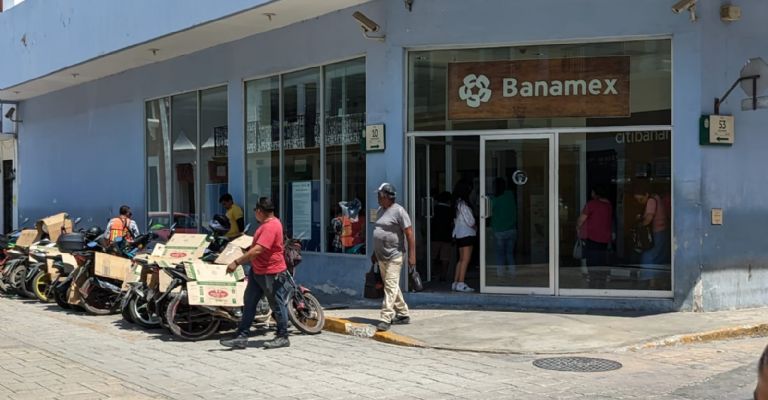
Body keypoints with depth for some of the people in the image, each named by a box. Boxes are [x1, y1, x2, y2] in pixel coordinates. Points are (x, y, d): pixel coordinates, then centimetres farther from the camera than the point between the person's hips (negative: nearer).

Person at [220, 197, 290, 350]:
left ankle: (283, 337, 16)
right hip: (257, 271, 11)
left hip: (271, 273, -11)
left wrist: (237, 262, -29)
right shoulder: (268, 223, 11)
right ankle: (241, 337, 11)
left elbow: (257, 250, -31)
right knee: (249, 303, 9)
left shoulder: (271, 226, -23)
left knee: (277, 305, 3)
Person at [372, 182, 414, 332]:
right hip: (381, 256, 9)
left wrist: (412, 255, -17)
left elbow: (409, 233, -14)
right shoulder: (380, 211, 14)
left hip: (393, 256, -9)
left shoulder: (398, 211, -12)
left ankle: (386, 319, -13)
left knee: (391, 287, -11)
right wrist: (375, 252, 22)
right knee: (391, 286, 14)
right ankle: (403, 314, 25)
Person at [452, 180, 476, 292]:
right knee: (465, 259, -8)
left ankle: (455, 283, 13)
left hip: (459, 235, 9)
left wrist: (472, 226, 9)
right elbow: (470, 221, -15)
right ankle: (461, 284, -10)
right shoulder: (463, 204, -15)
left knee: (461, 259, 12)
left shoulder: (457, 203, 13)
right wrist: (475, 228, 5)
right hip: (466, 234, -9)